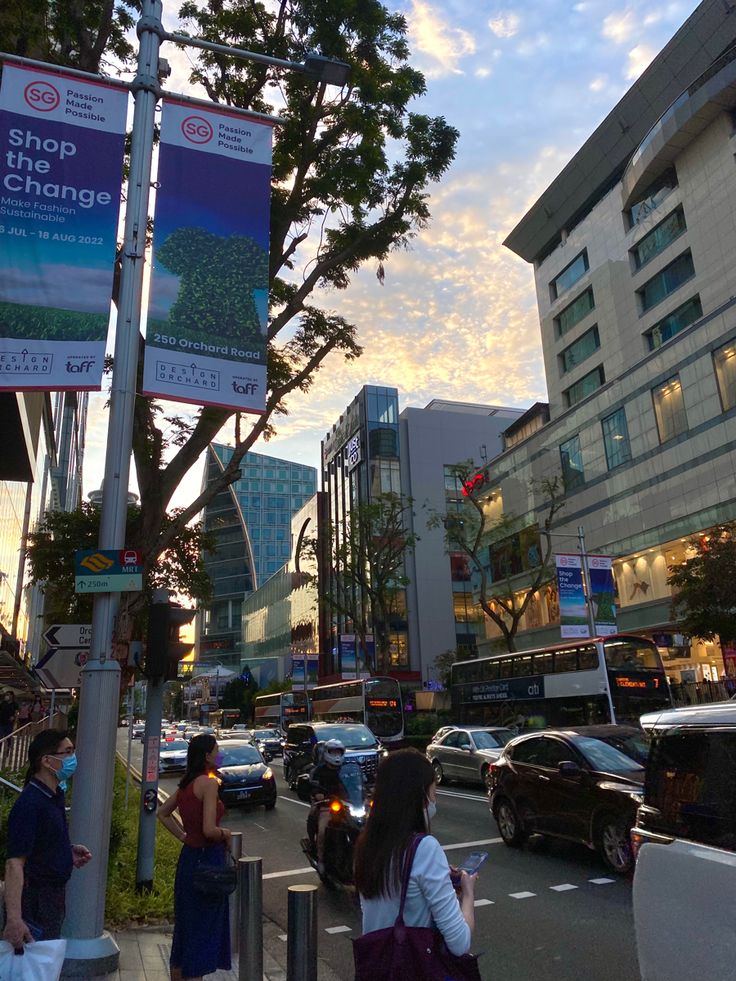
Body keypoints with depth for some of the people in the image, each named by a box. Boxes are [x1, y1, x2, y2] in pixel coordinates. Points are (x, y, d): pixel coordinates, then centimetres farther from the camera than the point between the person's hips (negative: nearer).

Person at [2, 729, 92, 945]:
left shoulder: (54, 795, 5)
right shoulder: (30, 804, -25)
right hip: (35, 902, -9)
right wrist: (14, 918, -37)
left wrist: (69, 850, 2)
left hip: (53, 897, 9)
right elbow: (15, 863, -30)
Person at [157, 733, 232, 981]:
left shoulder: (186, 784, 6)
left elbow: (163, 813, 19)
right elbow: (209, 829, -26)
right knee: (203, 931, 4)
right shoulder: (209, 782, -19)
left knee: (185, 926, 21)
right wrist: (225, 834, -6)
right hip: (208, 860, -8)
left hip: (189, 857, 9)